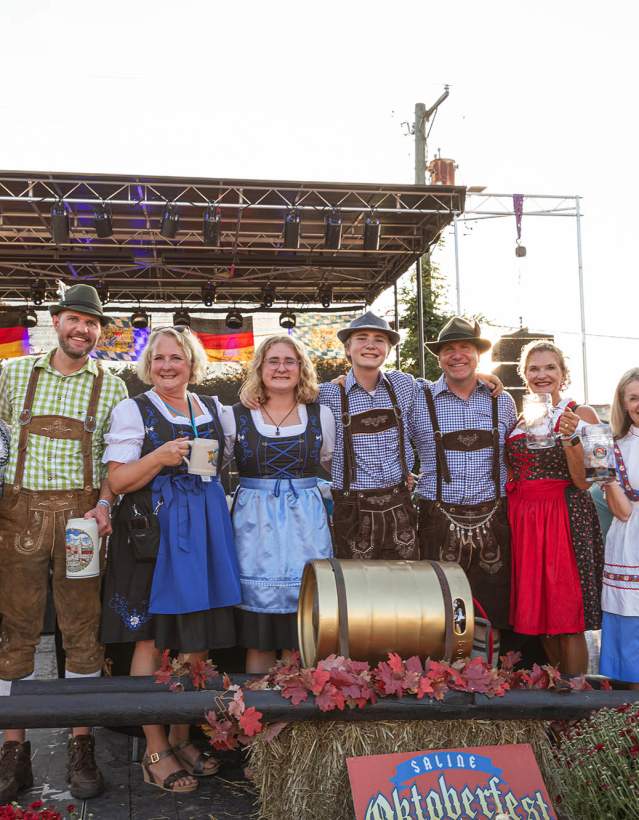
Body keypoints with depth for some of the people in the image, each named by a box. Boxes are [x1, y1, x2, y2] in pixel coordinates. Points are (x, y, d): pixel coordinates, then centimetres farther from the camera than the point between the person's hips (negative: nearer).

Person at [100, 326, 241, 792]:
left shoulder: (214, 408, 13)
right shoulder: (133, 410, -1)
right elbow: (117, 480, -7)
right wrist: (160, 458, -20)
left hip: (205, 531, 5)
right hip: (152, 533, -4)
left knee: (199, 640, 7)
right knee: (152, 640, -1)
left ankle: (182, 737, 23)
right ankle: (155, 751, 12)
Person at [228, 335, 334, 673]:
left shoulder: (321, 416, 8)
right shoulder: (235, 417, 4)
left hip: (306, 524, 1)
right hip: (254, 525, -1)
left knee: (302, 636, 3)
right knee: (258, 637, 2)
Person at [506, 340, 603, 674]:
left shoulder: (581, 414, -2)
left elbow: (583, 481, -9)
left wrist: (570, 438, -23)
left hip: (566, 519, -5)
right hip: (522, 519, 5)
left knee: (567, 618, -4)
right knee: (538, 612, 9)